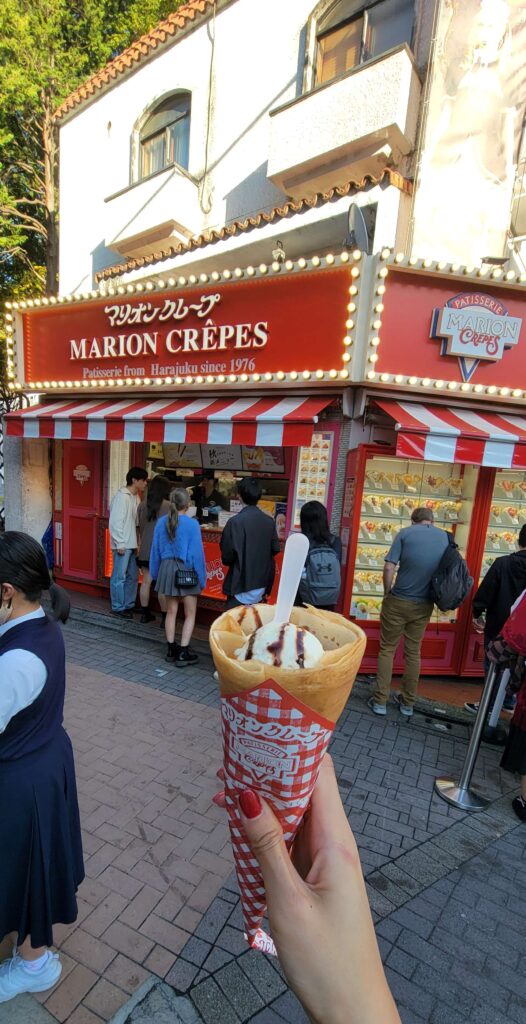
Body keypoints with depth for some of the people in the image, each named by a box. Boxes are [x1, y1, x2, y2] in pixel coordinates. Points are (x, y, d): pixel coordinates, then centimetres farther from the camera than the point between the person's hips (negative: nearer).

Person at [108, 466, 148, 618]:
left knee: (133, 575, 14)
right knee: (120, 576, 2)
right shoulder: (122, 496, -13)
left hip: (132, 544, 9)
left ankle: (129, 605, 26)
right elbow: (115, 522, -17)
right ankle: (118, 607, 14)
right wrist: (120, 544, -18)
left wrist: (136, 543, 13)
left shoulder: (136, 497, 12)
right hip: (123, 545, -8)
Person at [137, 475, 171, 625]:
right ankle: (165, 617, 8)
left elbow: (140, 526, 11)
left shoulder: (142, 504, 4)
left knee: (146, 581, 13)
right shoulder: (167, 506, -12)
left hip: (145, 550, 5)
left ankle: (145, 613, 23)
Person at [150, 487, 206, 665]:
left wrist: (155, 574, 17)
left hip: (167, 568, 5)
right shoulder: (192, 523, -16)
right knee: (190, 614, 9)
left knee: (171, 611, 17)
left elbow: (155, 549, 6)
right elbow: (197, 552, -12)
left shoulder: (161, 522, -1)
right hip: (187, 570, -5)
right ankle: (183, 653, 9)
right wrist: (202, 578, -2)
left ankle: (171, 649, 26)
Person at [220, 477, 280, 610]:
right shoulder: (269, 521, -1)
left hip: (242, 585, -5)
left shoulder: (236, 521, -17)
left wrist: (227, 560, 8)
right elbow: (275, 549, 6)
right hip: (261, 584, 5)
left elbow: (227, 555, -14)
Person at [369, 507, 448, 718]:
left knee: (387, 649, 9)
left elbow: (389, 568, -13)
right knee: (413, 652, 16)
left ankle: (380, 701, 13)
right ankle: (408, 702, 27)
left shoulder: (405, 532, -7)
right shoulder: (445, 537, 4)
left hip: (398, 601, -3)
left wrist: (387, 593, 1)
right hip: (424, 605, 3)